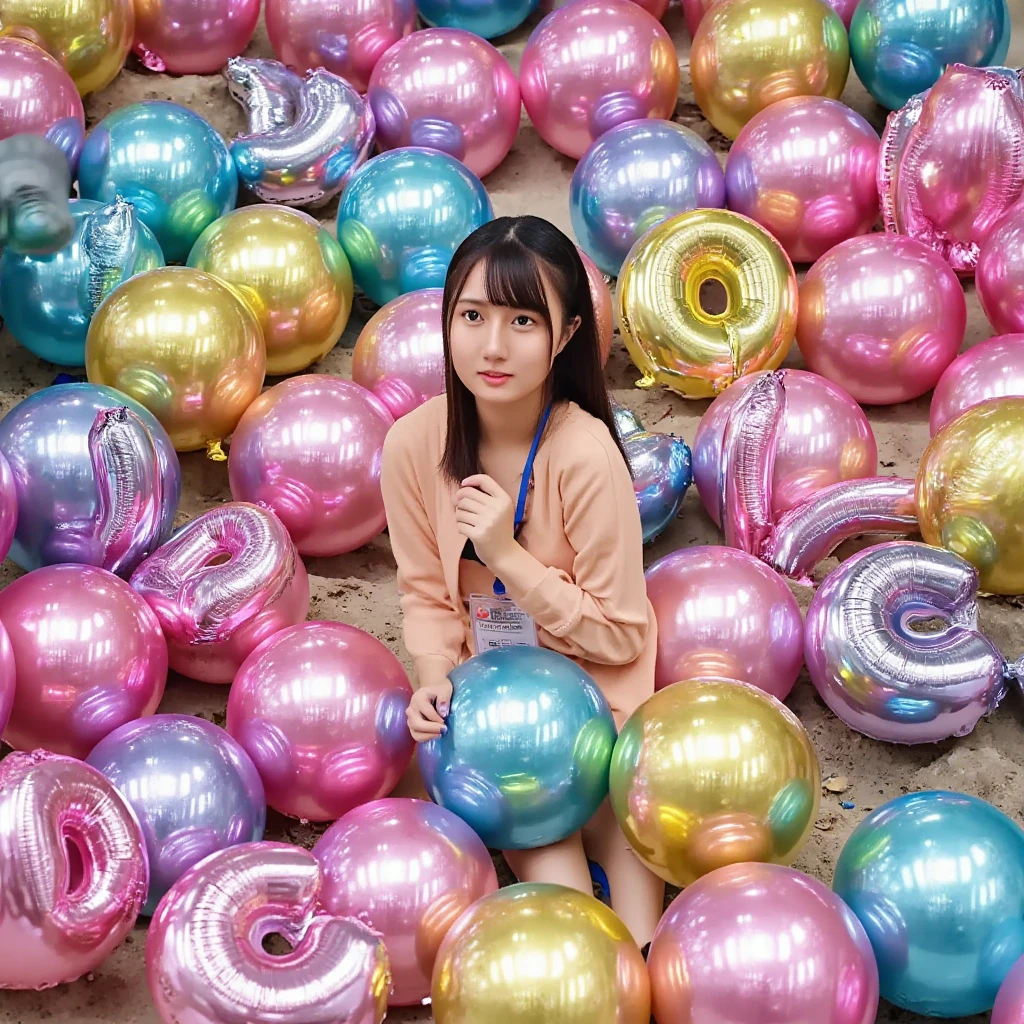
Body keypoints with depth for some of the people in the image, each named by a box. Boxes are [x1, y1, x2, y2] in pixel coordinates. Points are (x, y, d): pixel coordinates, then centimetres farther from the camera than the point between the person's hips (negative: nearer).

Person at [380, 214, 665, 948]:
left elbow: (617, 634, -16)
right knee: (537, 843, -18)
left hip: (592, 687, -2)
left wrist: (508, 556, -25)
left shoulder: (584, 454, -23)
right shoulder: (415, 442, -12)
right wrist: (435, 680, -19)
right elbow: (428, 593, 1)